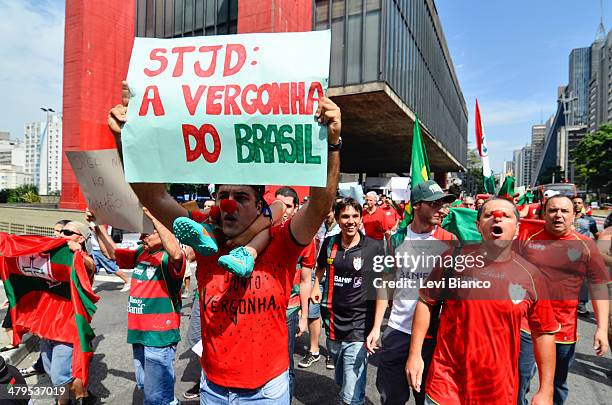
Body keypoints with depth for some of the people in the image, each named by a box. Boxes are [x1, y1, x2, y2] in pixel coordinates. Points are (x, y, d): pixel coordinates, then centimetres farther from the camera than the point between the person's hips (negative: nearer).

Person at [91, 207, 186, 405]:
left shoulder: (168, 258, -18)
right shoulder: (140, 254, 6)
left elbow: (176, 253, -42)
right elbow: (112, 253, 20)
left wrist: (153, 217, -39)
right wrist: (98, 226, 11)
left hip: (159, 337, -9)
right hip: (138, 334, 9)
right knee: (144, 386, 27)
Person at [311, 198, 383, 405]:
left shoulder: (375, 248, -11)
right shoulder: (329, 243, -2)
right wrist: (316, 286, 6)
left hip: (359, 328, -4)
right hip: (333, 323, 5)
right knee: (341, 382, 26)